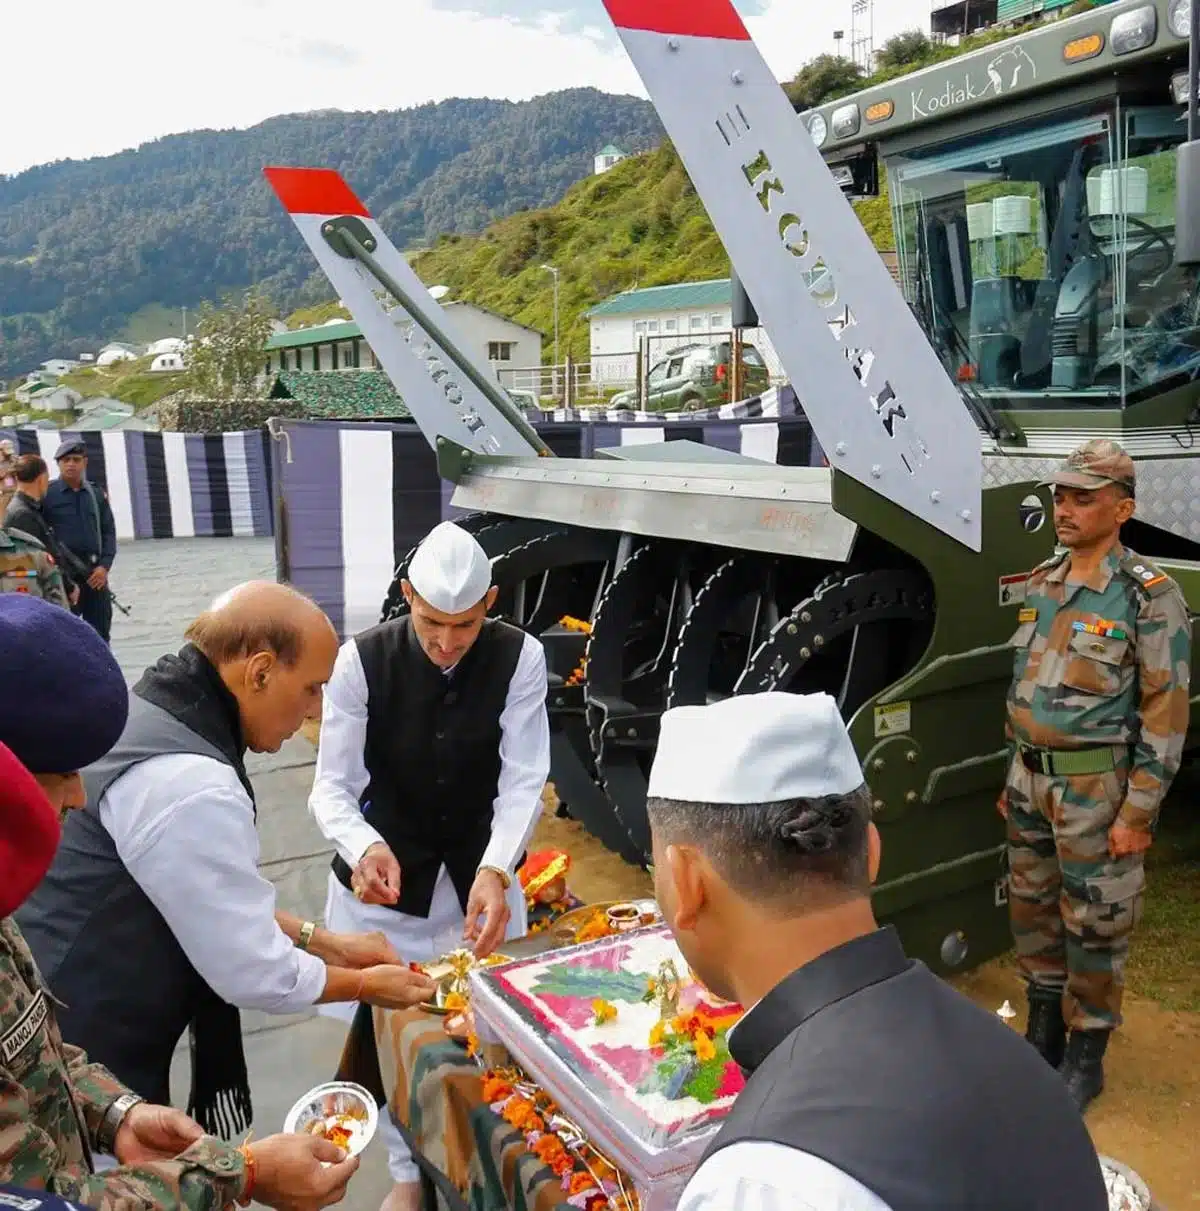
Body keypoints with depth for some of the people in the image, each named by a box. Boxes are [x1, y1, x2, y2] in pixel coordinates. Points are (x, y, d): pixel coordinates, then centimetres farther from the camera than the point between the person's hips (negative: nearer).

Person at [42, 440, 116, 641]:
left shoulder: (97, 495, 10)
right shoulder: (46, 495, -1)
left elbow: (109, 532, 10)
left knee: (100, 634, 11)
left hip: (95, 575, 4)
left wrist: (104, 566, -2)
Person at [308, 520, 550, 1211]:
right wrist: (365, 848, -40)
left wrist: (493, 872, -37)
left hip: (481, 872, 1)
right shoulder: (363, 661, -20)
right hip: (384, 876, -1)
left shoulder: (520, 658, -17)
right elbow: (334, 788, -18)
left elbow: (523, 784, -20)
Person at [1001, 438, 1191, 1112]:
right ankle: (1042, 1036, 35)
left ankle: (1086, 1058, 23)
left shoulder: (1150, 597, -12)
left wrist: (1139, 811, -15)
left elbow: (1167, 713, -13)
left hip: (1095, 789, -7)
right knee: (1033, 910, 17)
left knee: (1095, 924, 6)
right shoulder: (1043, 584, 8)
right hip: (1033, 780, 7)